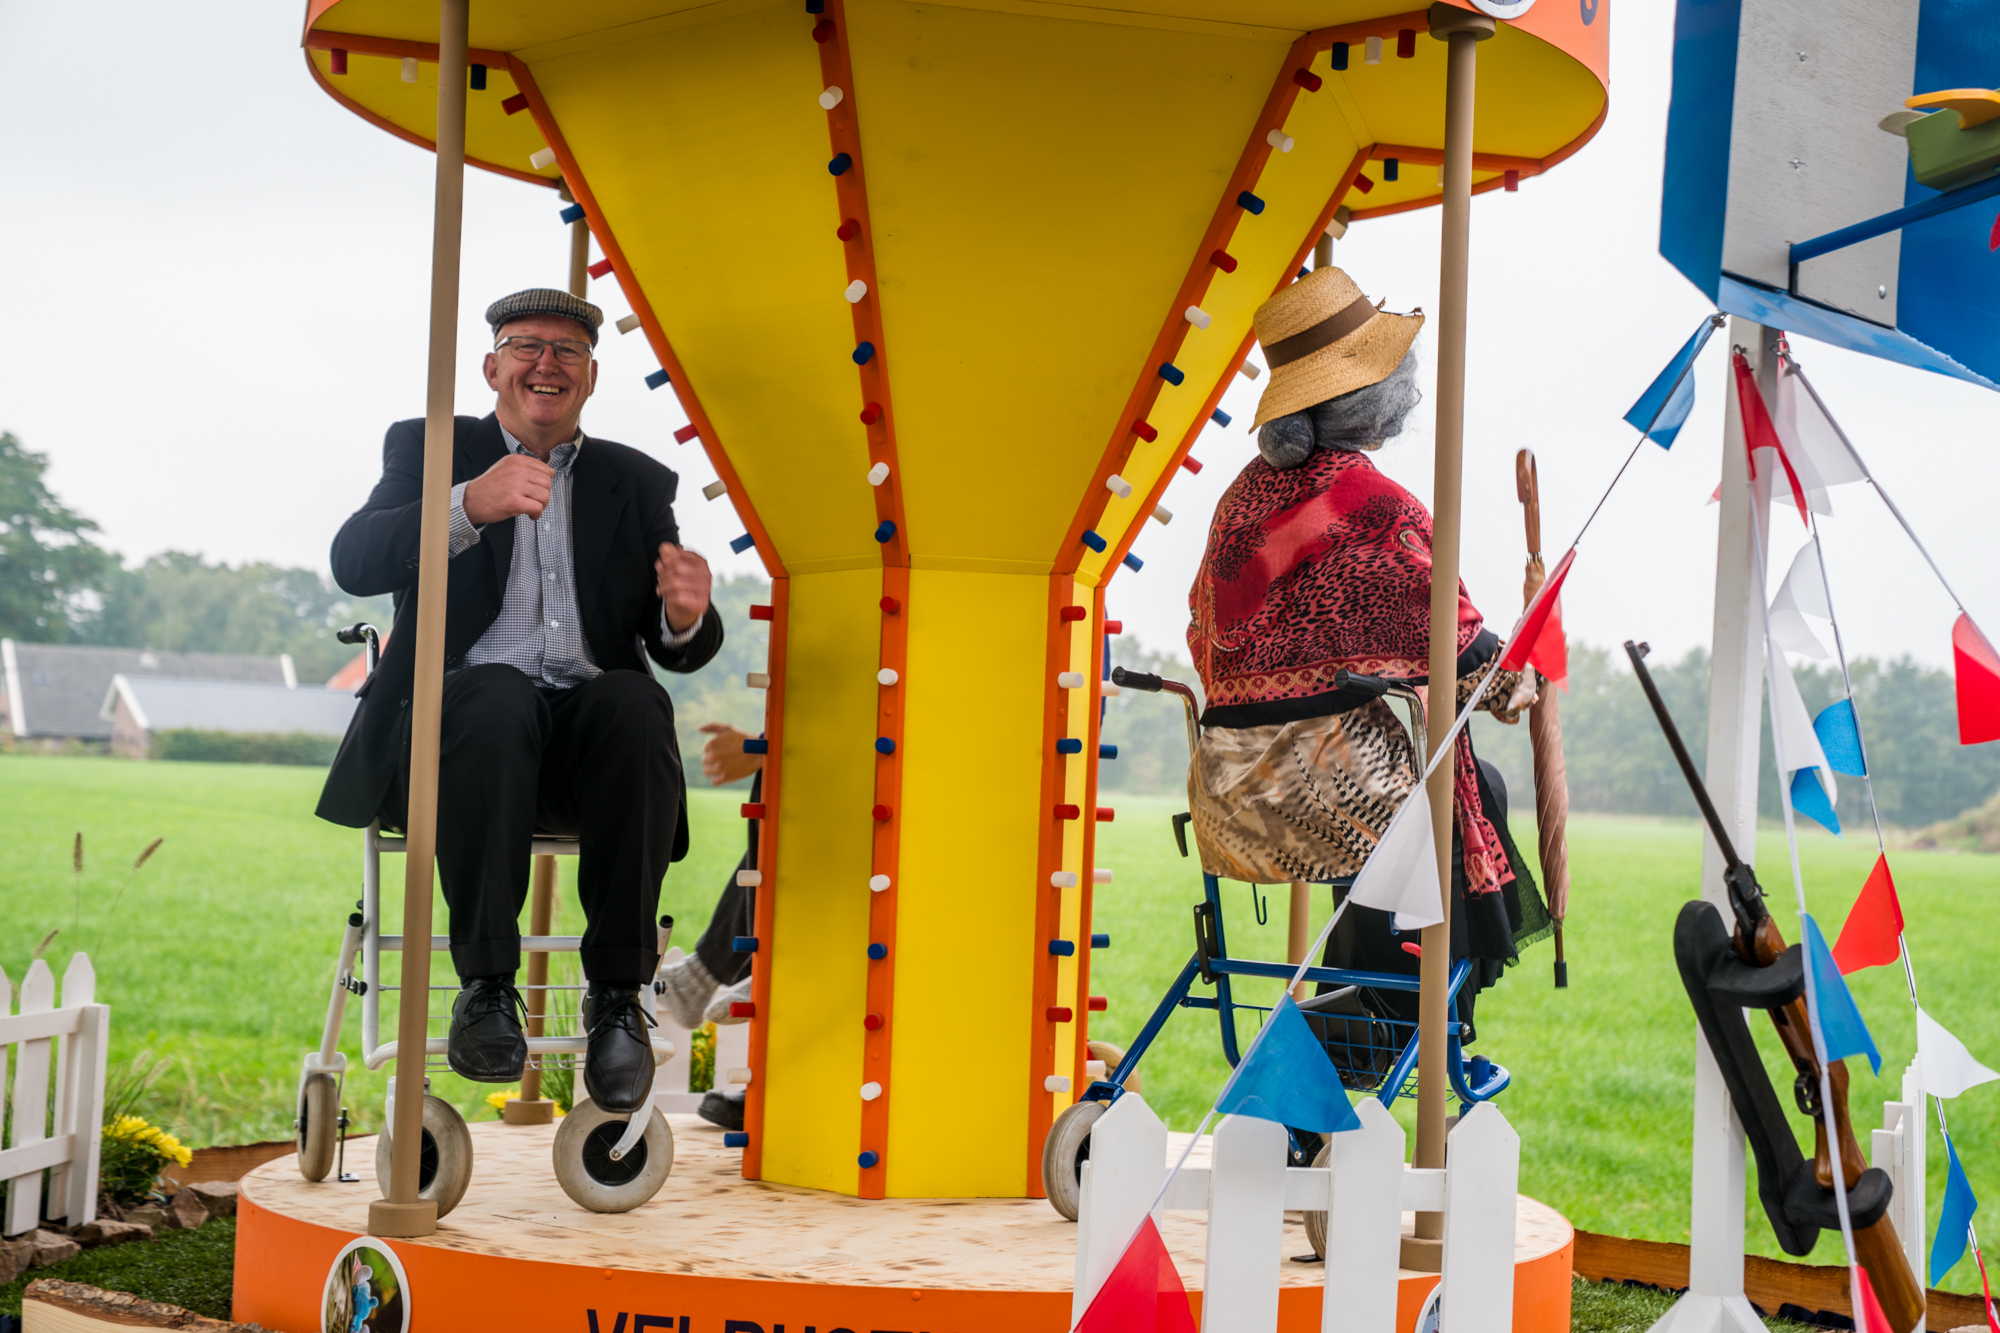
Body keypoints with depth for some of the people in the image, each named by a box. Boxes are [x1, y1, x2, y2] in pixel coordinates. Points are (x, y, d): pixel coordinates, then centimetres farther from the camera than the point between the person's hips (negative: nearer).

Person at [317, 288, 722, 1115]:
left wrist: (687, 620, -16)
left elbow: (675, 650, 10)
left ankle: (617, 996, -28)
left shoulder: (639, 483, 20)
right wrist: (469, 506, -24)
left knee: (636, 701, -33)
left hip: (593, 727, 2)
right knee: (498, 695, -36)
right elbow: (352, 563, -6)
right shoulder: (429, 449, 14)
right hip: (466, 717, -2)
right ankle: (485, 984, -28)